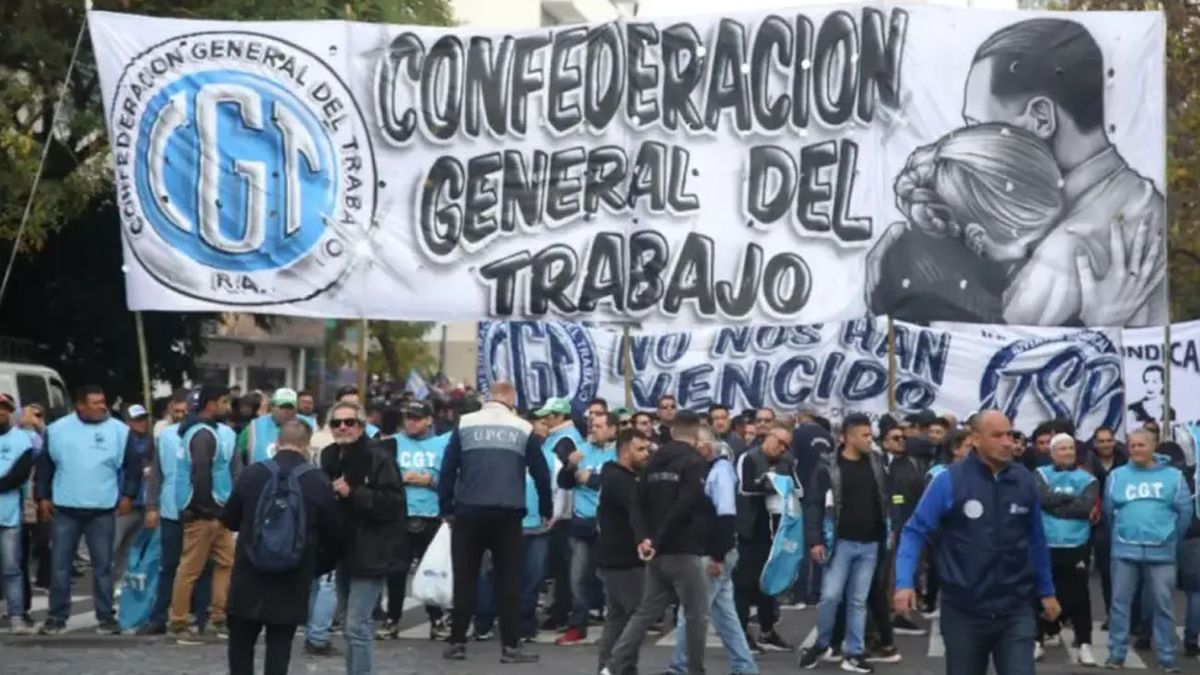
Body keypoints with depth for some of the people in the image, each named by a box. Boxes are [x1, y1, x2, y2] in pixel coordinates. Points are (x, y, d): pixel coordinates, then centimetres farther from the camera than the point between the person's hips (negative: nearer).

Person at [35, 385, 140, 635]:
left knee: (103, 565, 4)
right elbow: (44, 465, 8)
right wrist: (42, 497, 4)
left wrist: (128, 495, -1)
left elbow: (134, 465, 5)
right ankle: (57, 617, 13)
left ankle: (106, 617, 10)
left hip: (102, 510, 0)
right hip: (64, 509, 1)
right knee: (59, 565, 4)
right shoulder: (57, 429, 2)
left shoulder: (119, 431, 0)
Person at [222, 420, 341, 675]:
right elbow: (334, 535, -1)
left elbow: (228, 520, 8)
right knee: (279, 648, 6)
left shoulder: (251, 474, -4)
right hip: (292, 583, 0)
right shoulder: (319, 482, -6)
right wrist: (315, 567, 16)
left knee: (241, 644, 13)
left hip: (249, 578, 1)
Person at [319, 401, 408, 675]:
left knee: (357, 626, -12)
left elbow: (393, 501, -22)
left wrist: (353, 493, -24)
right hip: (343, 551, 8)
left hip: (370, 553, -8)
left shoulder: (379, 457, -13)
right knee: (352, 625, 16)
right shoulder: (330, 457, 9)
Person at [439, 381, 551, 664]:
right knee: (509, 580, 5)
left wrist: (446, 508, 6)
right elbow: (541, 473, 8)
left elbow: (447, 469, 0)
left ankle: (457, 643, 10)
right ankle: (510, 646, 4)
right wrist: (546, 510, 19)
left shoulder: (465, 424, 4)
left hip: (469, 513, 0)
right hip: (508, 515, 0)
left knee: (465, 578, 9)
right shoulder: (523, 429, 5)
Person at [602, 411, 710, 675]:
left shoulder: (654, 461, 14)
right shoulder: (694, 462, -10)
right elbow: (686, 507, -20)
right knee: (697, 616, 3)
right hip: (684, 552, -7)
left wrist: (643, 538, -2)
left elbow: (638, 504, 9)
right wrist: (658, 540, -14)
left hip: (658, 554, 7)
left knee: (645, 612, 12)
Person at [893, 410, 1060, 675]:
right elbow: (915, 532, -8)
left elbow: (1036, 540, 10)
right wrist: (904, 583, -20)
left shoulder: (1025, 481, -1)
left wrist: (1046, 590, 14)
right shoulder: (949, 480, -10)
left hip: (1016, 610, 1)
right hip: (964, 611, -1)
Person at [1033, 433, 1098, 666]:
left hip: (1076, 546, 0)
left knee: (1078, 596, 3)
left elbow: (1086, 507, -12)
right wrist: (1070, 498, -11)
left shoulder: (1087, 479, 4)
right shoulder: (1041, 474, 5)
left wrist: (1054, 506, -10)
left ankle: (1084, 643, 10)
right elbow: (1042, 497, -14)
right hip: (1045, 545, 0)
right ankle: (1037, 640, 18)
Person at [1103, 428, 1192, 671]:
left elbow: (1185, 510, 4)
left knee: (1162, 605, 3)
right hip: (1124, 550, 1)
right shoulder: (1117, 476, 4)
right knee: (1120, 603, 3)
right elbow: (1109, 510, 11)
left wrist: (1170, 537, 8)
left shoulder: (1173, 476, 1)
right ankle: (1116, 655, 9)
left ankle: (1167, 657, 9)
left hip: (1161, 551, -1)